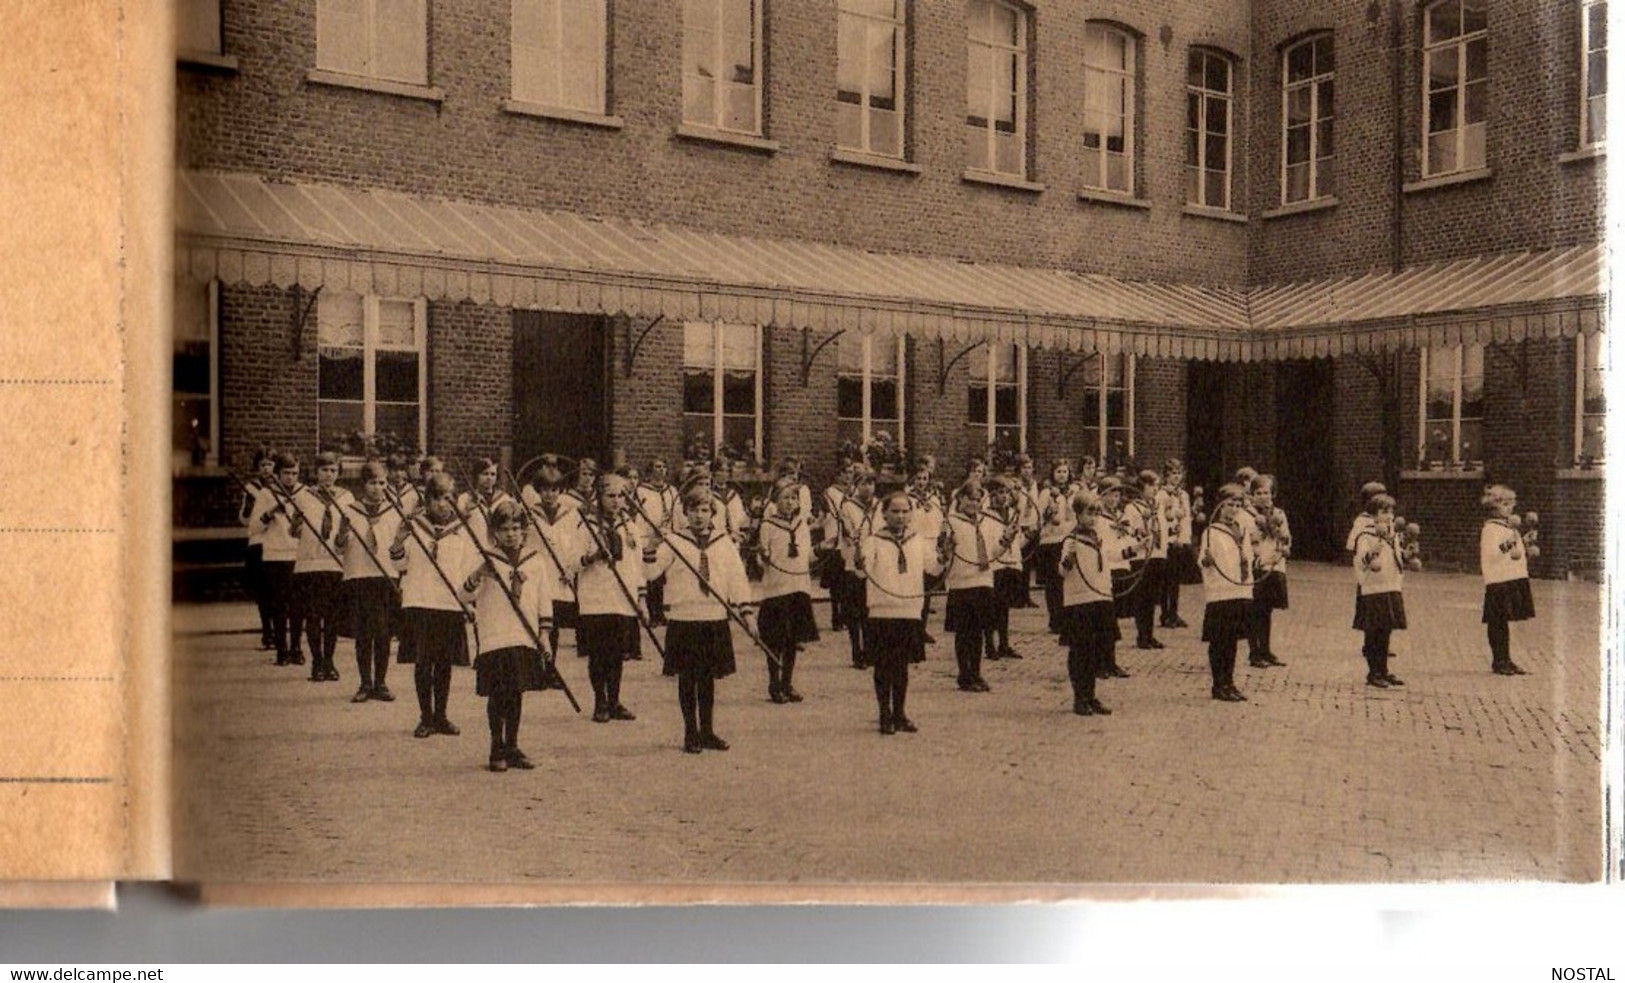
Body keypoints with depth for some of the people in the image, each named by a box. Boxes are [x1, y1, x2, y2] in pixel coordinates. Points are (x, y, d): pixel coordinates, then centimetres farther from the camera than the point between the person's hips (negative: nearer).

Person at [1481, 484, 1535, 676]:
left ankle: (1505, 660, 18)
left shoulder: (1511, 527, 18)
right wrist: (1507, 545, -30)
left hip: (1515, 580, 8)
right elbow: (1489, 556, -20)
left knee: (1505, 621, 12)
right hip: (1498, 582, -8)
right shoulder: (1489, 528, -9)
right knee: (1497, 622, -3)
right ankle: (1498, 662, 2)